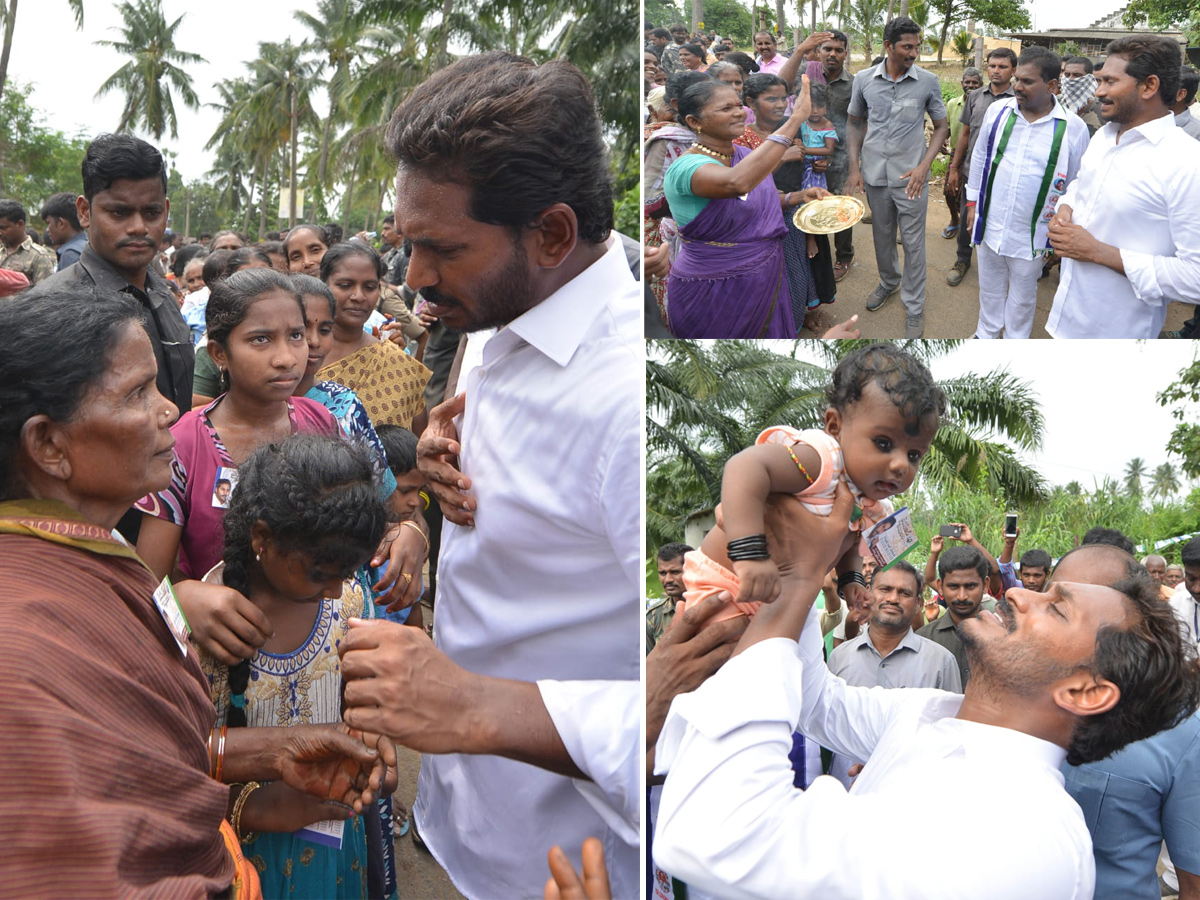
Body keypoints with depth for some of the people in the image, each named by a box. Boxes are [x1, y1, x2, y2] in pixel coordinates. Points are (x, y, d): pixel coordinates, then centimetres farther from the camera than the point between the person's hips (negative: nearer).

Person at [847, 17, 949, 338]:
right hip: (875, 175, 2)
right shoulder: (864, 80, -4)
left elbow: (941, 127, 1)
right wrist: (854, 168, 0)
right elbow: (855, 123, 8)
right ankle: (888, 282, 45)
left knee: (913, 244, 2)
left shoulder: (928, 82, -8)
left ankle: (914, 307, 14)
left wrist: (924, 166, -12)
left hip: (911, 178, -2)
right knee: (882, 236, 20)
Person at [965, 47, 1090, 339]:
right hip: (990, 224, 3)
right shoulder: (997, 111, -4)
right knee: (990, 287, 20)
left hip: (1032, 236, -3)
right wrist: (973, 203, 11)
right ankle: (987, 333, 42)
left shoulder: (1074, 128, -12)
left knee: (1022, 294, 15)